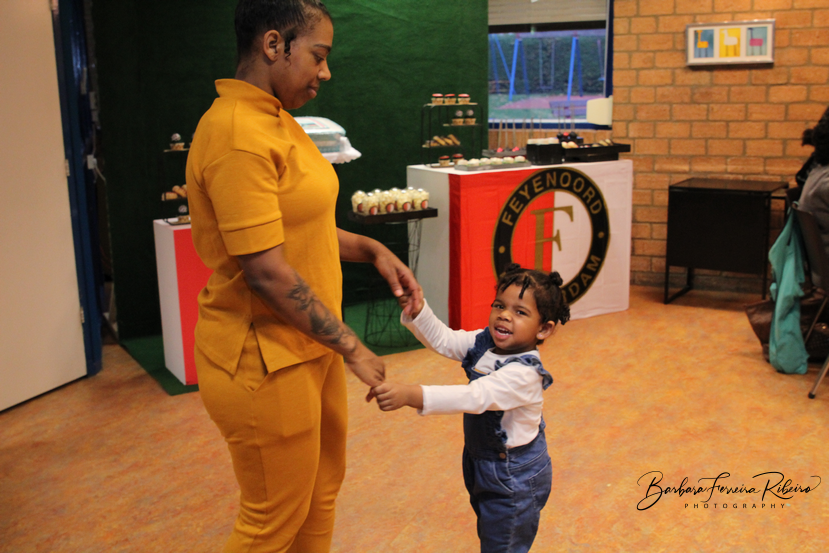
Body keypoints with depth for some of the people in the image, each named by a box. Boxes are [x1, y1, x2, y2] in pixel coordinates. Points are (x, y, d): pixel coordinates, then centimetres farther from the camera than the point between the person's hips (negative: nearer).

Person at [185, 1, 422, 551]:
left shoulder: (276, 120, 7)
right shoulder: (238, 134, -24)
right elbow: (266, 272, -25)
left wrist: (373, 250, 2)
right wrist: (351, 347, -16)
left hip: (309, 348, 9)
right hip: (265, 362, -9)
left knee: (322, 489, 24)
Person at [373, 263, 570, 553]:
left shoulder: (524, 373, -33)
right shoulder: (484, 343, -6)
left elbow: (474, 397, -44)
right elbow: (443, 339, -1)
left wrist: (411, 395, -55)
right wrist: (417, 312, -22)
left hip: (513, 477, -8)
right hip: (483, 463, 8)